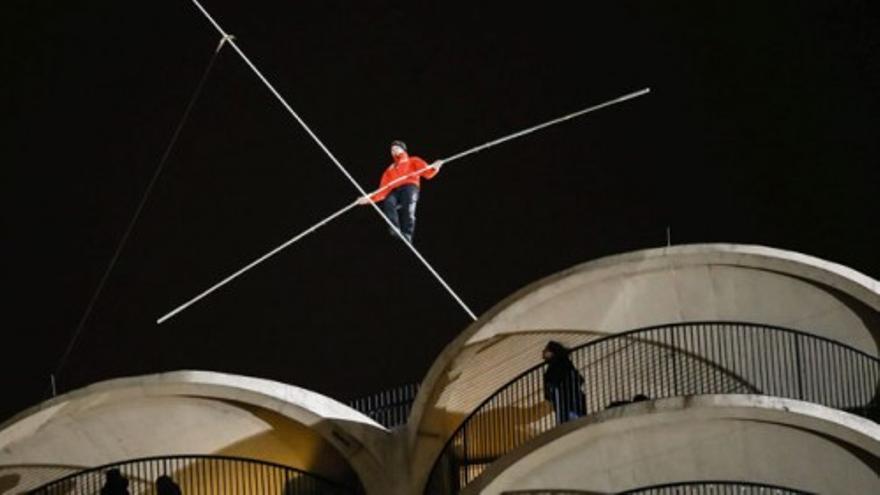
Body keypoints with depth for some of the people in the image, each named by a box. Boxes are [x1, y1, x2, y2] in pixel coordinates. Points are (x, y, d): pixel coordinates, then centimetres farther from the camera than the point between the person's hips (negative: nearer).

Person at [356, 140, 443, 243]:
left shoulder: (413, 162, 26)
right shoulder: (390, 170, 34)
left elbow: (426, 172, 8)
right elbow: (383, 190, 23)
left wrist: (434, 168, -16)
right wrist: (370, 198, 8)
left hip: (410, 187, -3)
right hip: (394, 191, 3)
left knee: (408, 211, -28)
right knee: (388, 203, -31)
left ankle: (407, 235, -38)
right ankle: (395, 230, -43)